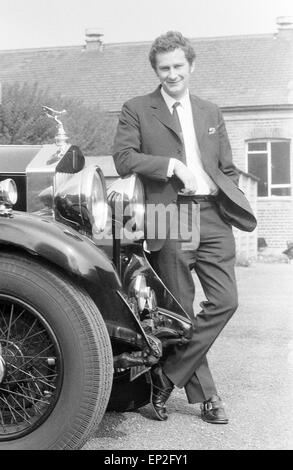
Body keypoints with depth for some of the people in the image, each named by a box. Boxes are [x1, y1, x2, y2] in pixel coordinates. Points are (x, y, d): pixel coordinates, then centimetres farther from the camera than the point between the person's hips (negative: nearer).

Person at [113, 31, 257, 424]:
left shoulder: (211, 112, 21)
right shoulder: (137, 110, 8)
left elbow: (228, 169, 23)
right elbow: (123, 158, -6)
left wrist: (231, 202, 9)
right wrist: (172, 165, -15)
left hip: (213, 217, 4)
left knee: (225, 301, -5)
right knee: (181, 311, 1)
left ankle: (166, 376, 7)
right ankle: (204, 395, 15)